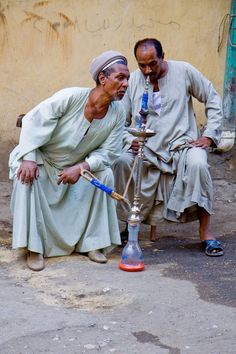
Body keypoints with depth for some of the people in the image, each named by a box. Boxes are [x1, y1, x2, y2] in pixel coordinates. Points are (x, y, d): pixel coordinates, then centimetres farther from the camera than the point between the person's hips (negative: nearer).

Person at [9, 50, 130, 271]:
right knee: (26, 178, -31)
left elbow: (107, 153, -13)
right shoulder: (71, 97, -28)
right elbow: (34, 121, -23)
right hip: (41, 158, -3)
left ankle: (92, 242, -7)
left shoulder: (117, 113, -15)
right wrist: (29, 159, -29)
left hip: (76, 166, 4)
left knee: (105, 175, -18)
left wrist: (81, 167, -30)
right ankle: (34, 247, -21)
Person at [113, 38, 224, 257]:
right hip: (145, 146, 2)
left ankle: (205, 230, -19)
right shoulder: (133, 81, 4)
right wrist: (130, 140, -13)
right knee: (122, 162, -28)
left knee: (197, 163, -34)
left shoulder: (183, 71, -1)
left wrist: (209, 135, -2)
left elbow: (212, 100, 6)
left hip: (181, 142, -2)